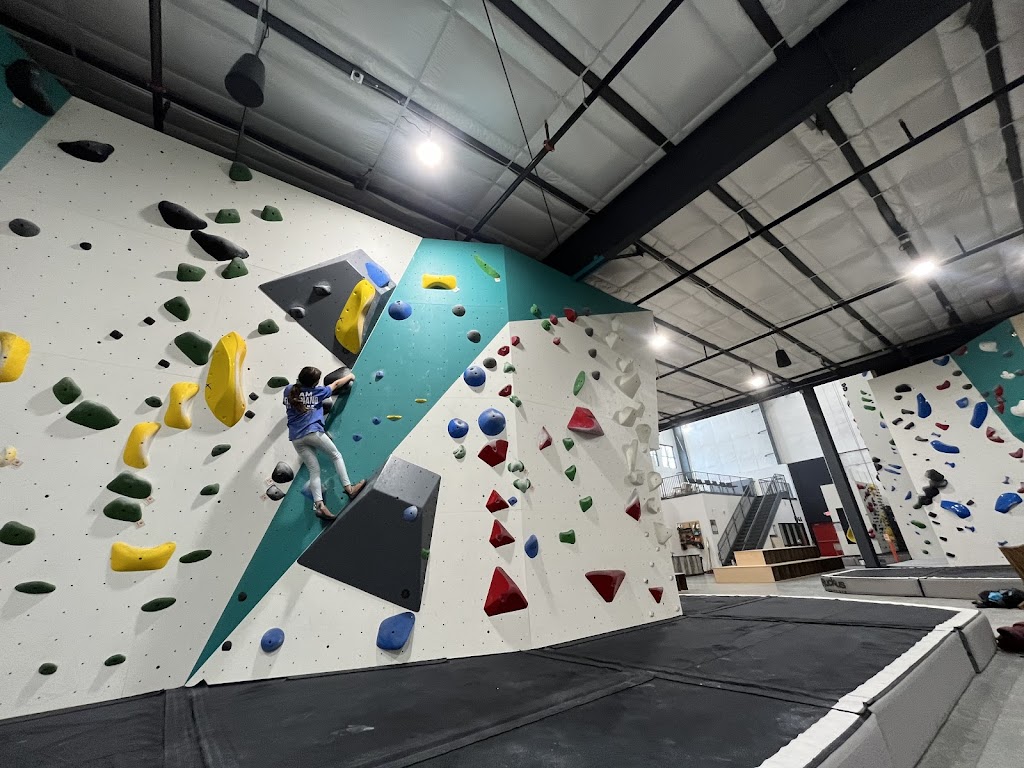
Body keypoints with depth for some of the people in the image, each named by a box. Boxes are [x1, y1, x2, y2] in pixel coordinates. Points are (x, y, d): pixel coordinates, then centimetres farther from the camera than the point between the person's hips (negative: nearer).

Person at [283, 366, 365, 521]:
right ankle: (349, 488, 5)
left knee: (314, 471, 4)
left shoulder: (288, 390, 13)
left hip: (296, 438, 5)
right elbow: (337, 384, 16)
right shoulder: (317, 391, 3)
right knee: (336, 455, 13)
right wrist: (350, 376, 33)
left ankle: (319, 505, -9)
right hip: (313, 432, -4)